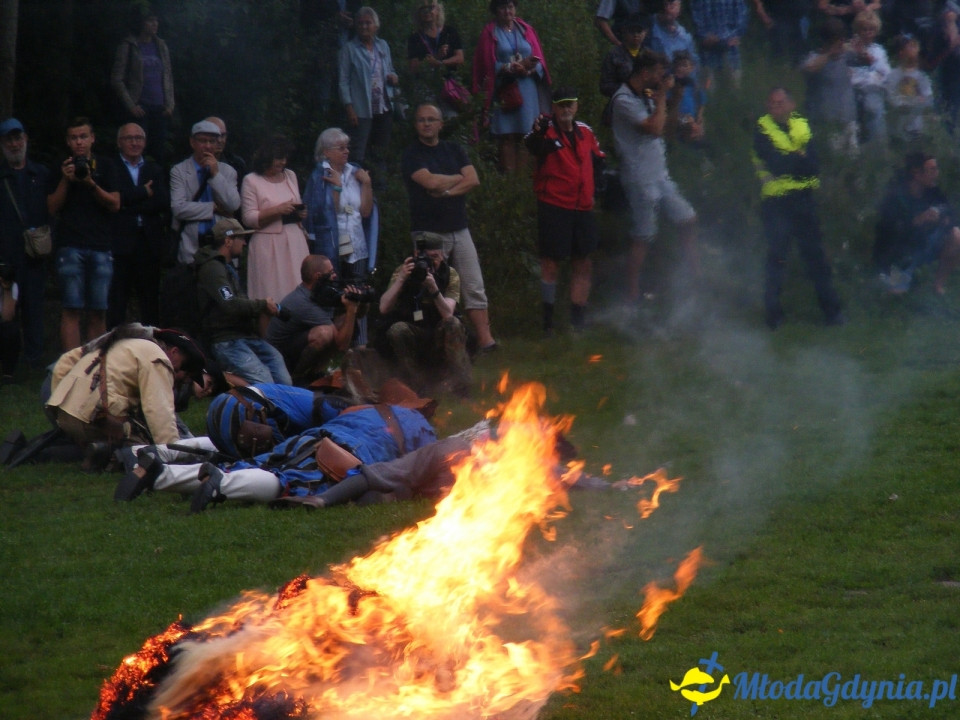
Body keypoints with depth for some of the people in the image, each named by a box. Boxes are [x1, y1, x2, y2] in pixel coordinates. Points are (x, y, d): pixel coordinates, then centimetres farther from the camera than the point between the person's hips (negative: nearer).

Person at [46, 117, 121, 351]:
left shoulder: (105, 167, 10)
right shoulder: (61, 168, 11)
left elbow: (114, 204, 3)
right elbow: (52, 207, 6)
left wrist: (91, 184, -11)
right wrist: (65, 180, -7)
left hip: (100, 246, 1)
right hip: (71, 246, -1)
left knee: (98, 313, 0)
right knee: (72, 310, -8)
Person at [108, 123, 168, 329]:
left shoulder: (155, 170, 16)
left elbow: (164, 202, 1)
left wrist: (131, 205, -8)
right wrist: (144, 193, -6)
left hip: (150, 244, 4)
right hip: (120, 242, -4)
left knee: (150, 302, 4)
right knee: (116, 302, -4)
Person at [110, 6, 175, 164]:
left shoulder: (161, 46, 13)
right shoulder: (129, 46, -1)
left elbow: (168, 77, 18)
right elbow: (117, 80, -3)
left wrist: (170, 104, 7)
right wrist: (131, 106, -9)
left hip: (160, 109, 5)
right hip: (139, 109, -5)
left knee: (159, 153, 1)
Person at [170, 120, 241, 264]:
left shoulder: (228, 171, 12)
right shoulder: (179, 171, 4)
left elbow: (234, 206, 0)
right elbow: (178, 208, -8)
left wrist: (216, 174, -5)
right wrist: (214, 208, -7)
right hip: (191, 245, -2)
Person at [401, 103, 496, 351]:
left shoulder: (454, 151, 15)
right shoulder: (412, 155, 0)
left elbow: (473, 180, 3)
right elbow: (430, 181, -15)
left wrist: (446, 191, -10)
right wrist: (458, 178, 1)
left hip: (459, 229, 4)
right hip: (429, 232, -4)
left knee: (474, 288, -3)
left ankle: (485, 339, -6)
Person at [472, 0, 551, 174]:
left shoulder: (526, 30, 15)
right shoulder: (490, 34, 9)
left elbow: (539, 60, 9)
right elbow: (488, 65, 0)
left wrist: (530, 68, -13)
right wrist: (509, 68, -16)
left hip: (527, 92, 2)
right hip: (504, 93, -2)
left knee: (526, 136, -5)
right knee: (507, 136, -9)